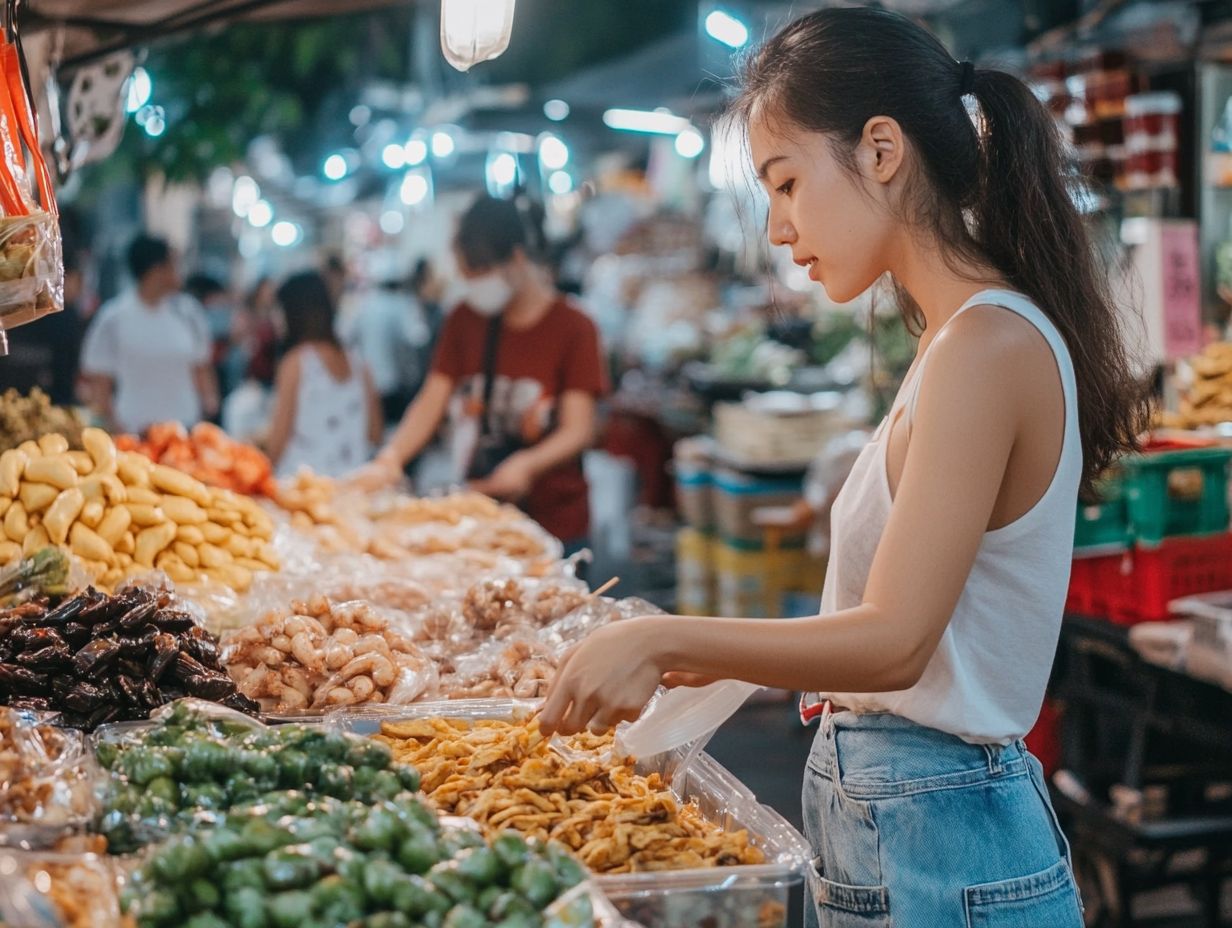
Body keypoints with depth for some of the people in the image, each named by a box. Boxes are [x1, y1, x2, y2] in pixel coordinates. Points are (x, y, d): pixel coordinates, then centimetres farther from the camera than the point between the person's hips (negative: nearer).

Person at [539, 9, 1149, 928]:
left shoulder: (988, 345, -19)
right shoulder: (961, 336, 10)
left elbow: (895, 640, -23)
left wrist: (663, 639, -21)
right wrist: (723, 659, 11)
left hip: (936, 846, -9)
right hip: (883, 815, 9)